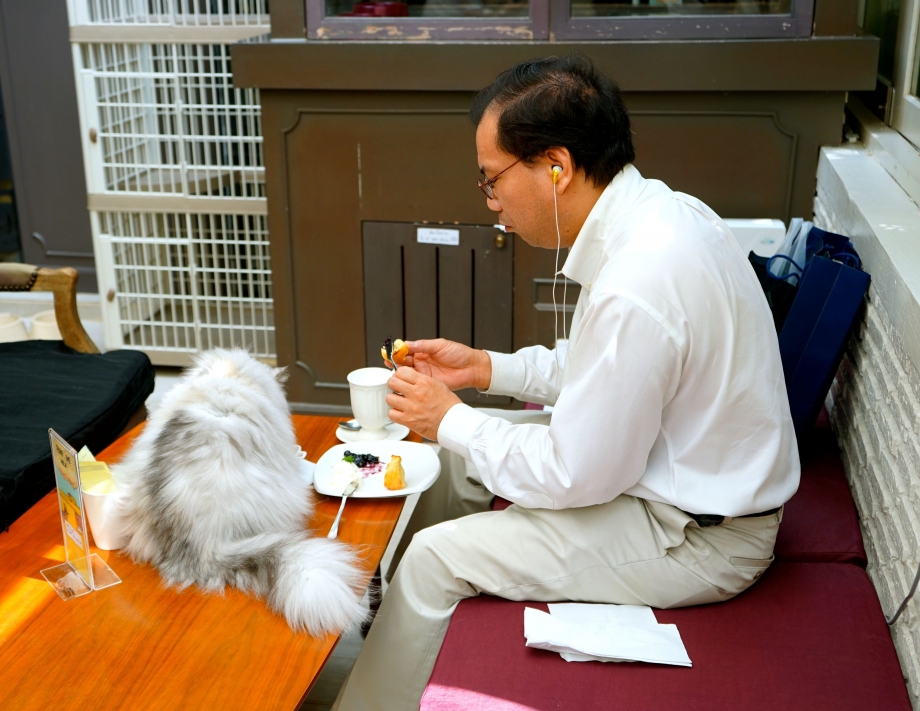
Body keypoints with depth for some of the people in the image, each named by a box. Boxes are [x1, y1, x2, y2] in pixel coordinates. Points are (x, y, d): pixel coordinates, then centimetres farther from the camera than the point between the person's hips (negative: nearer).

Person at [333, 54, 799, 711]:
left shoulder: (637, 287, -33)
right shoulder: (659, 210, -2)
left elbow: (575, 477, -24)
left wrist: (450, 420, -11)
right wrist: (486, 367, 7)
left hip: (697, 535, -9)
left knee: (436, 558, -9)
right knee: (460, 452, 15)